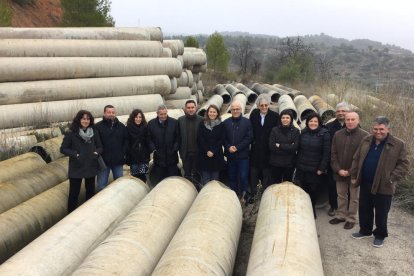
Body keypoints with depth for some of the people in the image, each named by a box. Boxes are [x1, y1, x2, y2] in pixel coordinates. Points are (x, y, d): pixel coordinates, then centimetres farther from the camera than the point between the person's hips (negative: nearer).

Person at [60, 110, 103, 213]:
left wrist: (96, 152, -11)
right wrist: (74, 154, -19)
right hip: (76, 168, -4)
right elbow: (63, 149, -5)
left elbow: (99, 147, 10)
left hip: (91, 167, 4)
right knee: (74, 193, 2)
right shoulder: (71, 134, -9)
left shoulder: (94, 133, 2)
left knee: (90, 191, 16)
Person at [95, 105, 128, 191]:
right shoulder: (98, 127, -6)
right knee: (102, 185, 3)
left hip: (118, 161, 3)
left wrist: (123, 153, 0)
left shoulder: (121, 126, 7)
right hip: (103, 161, -3)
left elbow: (126, 140, 10)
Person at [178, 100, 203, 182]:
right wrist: (180, 150, -1)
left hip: (197, 153, -2)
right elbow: (178, 136, 1)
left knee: (197, 174, 9)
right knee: (187, 175, 13)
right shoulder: (180, 120, 1)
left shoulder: (201, 120, -6)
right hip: (186, 153, 2)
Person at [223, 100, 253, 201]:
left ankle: (244, 196, 10)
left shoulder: (247, 122, -1)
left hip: (243, 155, -2)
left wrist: (237, 147, -14)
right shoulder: (226, 122, 6)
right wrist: (228, 147, -12)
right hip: (230, 155, 3)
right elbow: (223, 138, 5)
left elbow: (249, 137, -7)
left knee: (243, 177, -4)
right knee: (232, 177, 10)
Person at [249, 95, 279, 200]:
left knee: (267, 173, 8)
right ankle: (252, 193, 23)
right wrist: (252, 141, -4)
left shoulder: (274, 116, -8)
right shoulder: (254, 114, -1)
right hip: (255, 149, 2)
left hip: (268, 150, -2)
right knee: (254, 172, 11)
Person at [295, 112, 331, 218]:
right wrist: (297, 164, 6)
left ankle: (311, 209, 29)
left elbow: (327, 153, -9)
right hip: (301, 168, 3)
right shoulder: (303, 132, 6)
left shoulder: (324, 134, -7)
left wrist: (321, 168, -11)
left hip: (315, 170, -3)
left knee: (313, 191, 8)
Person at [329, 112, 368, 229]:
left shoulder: (364, 136, -12)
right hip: (339, 172, 4)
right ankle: (341, 215, 31)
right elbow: (333, 154, 4)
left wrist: (351, 171, -15)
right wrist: (338, 169, -7)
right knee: (341, 195, 17)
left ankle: (351, 219, 22)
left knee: (354, 197, 9)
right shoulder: (338, 134, 3)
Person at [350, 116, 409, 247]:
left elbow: (404, 164, -8)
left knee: (381, 213, 8)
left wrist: (392, 179, -16)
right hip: (365, 184, 4)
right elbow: (356, 159, 10)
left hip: (383, 186, -4)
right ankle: (365, 230, 36)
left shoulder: (398, 145, -9)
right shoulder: (366, 141, 4)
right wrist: (354, 176, 6)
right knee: (364, 209, 16)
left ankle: (380, 235, 27)